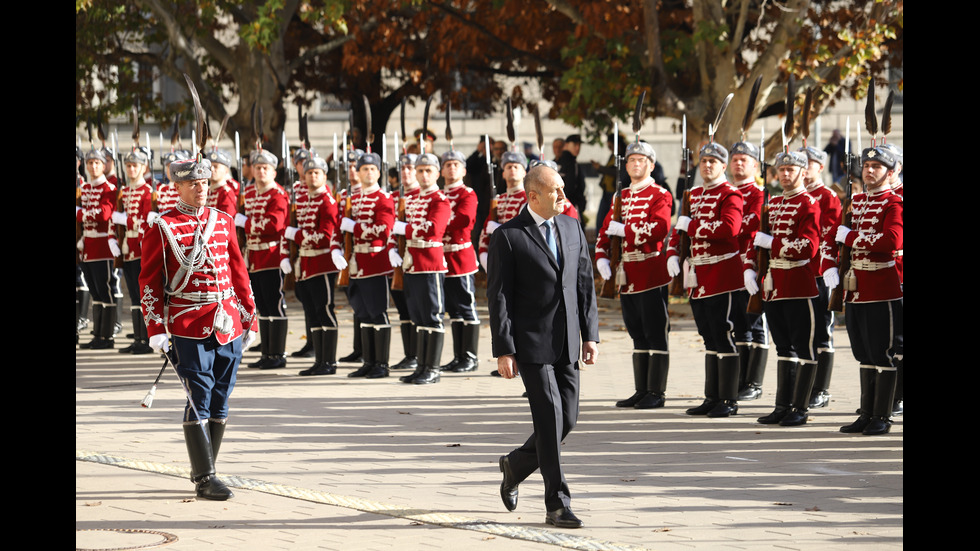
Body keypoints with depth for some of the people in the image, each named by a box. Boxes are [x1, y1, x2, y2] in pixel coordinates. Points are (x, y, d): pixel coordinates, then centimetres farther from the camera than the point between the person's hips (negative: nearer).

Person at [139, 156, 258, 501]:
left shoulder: (224, 222, 11)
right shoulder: (162, 228, -2)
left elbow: (239, 274, 16)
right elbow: (149, 282, -1)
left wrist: (249, 320, 14)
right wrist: (156, 329, -7)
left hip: (228, 326, 5)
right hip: (189, 328, -5)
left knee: (220, 402, 7)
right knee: (199, 401, -7)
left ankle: (204, 469, 18)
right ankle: (204, 478, -3)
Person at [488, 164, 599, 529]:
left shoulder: (571, 227, 10)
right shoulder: (508, 238, -7)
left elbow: (585, 282, 13)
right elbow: (498, 297, -8)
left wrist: (590, 334, 7)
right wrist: (503, 351, -12)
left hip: (566, 342, 6)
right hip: (531, 342, -6)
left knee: (567, 417, 6)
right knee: (550, 416, -10)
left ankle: (516, 465, 32)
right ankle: (557, 505, -5)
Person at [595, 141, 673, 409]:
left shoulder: (659, 195, -6)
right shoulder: (621, 196, 16)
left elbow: (660, 228, -22)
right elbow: (606, 230, 16)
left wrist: (623, 229, -16)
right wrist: (602, 258, -1)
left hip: (651, 273, -7)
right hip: (627, 276, 7)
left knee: (655, 334, -4)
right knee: (638, 334, 12)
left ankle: (656, 393, -1)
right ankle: (641, 391, 17)